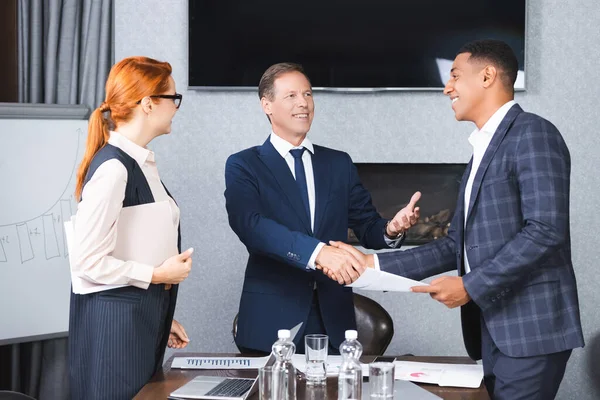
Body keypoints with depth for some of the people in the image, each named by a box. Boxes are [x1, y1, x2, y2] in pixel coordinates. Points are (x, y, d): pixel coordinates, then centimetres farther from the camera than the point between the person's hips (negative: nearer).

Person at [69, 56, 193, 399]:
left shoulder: (142, 162, 10)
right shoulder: (113, 168, -18)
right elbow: (88, 261, -21)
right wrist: (158, 274, -14)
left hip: (145, 318, 9)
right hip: (115, 318, -9)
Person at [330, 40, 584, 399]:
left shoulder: (532, 134, -9)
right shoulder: (484, 150, 19)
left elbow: (546, 230, -19)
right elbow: (459, 245, 17)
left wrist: (470, 286, -17)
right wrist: (376, 264, 10)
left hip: (531, 328, -9)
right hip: (493, 330, 9)